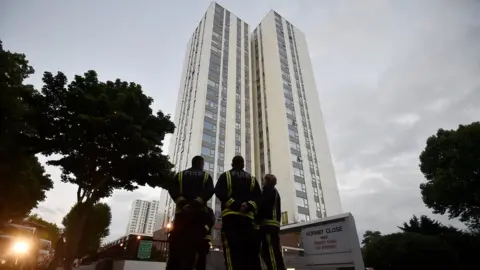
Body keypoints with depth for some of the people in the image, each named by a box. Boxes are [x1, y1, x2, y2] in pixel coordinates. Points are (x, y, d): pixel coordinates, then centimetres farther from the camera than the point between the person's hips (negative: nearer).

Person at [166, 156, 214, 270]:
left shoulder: (180, 175, 20)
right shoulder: (206, 176, 16)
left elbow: (172, 188, 1)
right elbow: (210, 191, -3)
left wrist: (181, 201, -9)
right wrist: (197, 202, -12)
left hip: (181, 211, 1)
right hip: (198, 212, -1)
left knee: (176, 243, 1)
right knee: (191, 245, -4)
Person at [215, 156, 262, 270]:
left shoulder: (225, 176, 13)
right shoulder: (252, 179, 21)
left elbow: (219, 191, -4)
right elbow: (258, 197, 7)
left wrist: (234, 204, -9)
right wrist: (248, 206, -7)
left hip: (230, 215, -2)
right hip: (248, 216, 3)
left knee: (232, 248, -9)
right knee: (249, 248, 5)